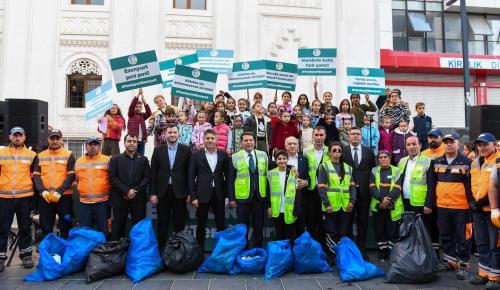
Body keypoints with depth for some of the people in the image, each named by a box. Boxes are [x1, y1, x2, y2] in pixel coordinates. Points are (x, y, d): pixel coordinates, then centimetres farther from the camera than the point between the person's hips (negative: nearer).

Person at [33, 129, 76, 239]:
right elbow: (36, 175, 7)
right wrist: (42, 191, -8)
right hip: (45, 197, 3)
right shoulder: (40, 156, 13)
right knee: (46, 228, 11)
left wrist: (59, 191, -14)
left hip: (64, 196, -3)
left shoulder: (69, 155, 3)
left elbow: (71, 175, -5)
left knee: (65, 227, 2)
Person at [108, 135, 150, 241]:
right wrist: (126, 191, -12)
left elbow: (147, 178, 3)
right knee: (118, 227, 4)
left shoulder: (143, 159, 10)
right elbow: (113, 178, -2)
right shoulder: (115, 159, 6)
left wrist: (135, 190, -10)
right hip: (120, 199, -1)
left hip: (138, 199, 1)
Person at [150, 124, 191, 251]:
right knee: (162, 224, 9)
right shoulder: (158, 150, 4)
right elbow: (153, 173, 2)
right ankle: (161, 249, 20)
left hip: (179, 192, -1)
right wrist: (152, 193, -3)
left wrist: (189, 192, -3)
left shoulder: (186, 150, 1)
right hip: (162, 192, 1)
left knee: (179, 224, 7)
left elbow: (189, 172, 1)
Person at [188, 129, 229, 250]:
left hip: (219, 194, 2)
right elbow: (191, 177, -2)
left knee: (221, 224, 9)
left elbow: (227, 175, 6)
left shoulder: (223, 154, 3)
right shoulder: (196, 155, -1)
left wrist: (227, 194, 0)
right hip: (202, 194, -1)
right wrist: (193, 197, -8)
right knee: (201, 225, 8)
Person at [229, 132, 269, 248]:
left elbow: (267, 174, 5)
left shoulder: (263, 155, 4)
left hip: (259, 196, 2)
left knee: (259, 227, 11)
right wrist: (231, 198, -6)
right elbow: (231, 179, -2)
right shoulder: (235, 157, -2)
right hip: (242, 197, -2)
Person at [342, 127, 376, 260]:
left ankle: (361, 249, 19)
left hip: (363, 191, 2)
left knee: (363, 222, 8)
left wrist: (370, 184, 1)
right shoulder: (343, 151, 0)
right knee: (347, 222, 6)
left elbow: (373, 169, 10)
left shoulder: (368, 151, 7)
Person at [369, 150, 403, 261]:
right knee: (379, 230, 6)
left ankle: (391, 252, 12)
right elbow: (372, 188, -2)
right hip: (378, 206, 2)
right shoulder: (374, 171, 9)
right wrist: (382, 199, -17)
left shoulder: (396, 171, 5)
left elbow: (397, 189, -5)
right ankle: (381, 251, 18)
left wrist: (388, 199, -18)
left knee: (392, 231, 1)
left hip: (393, 207, -2)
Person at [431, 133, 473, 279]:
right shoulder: (437, 162, 9)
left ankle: (463, 265, 14)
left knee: (463, 237, 3)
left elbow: (470, 185, -2)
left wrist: (472, 203, -7)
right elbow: (433, 184, 14)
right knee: (445, 235, 14)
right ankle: (449, 261, 28)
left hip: (461, 207, -4)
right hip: (442, 206, 4)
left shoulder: (466, 162, -2)